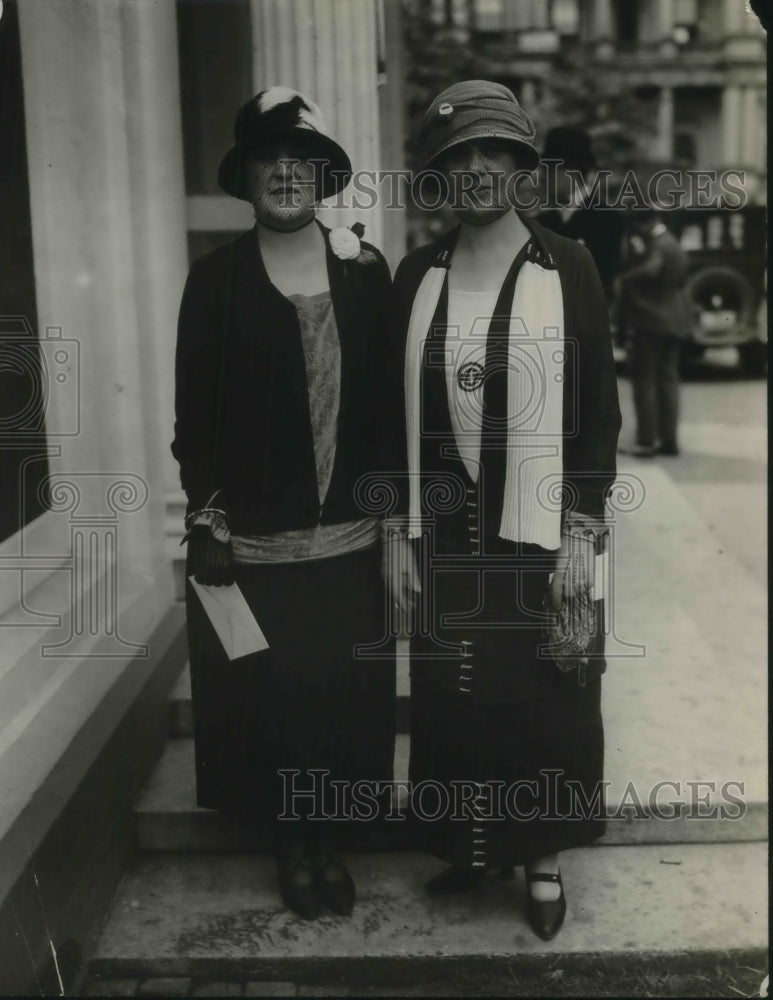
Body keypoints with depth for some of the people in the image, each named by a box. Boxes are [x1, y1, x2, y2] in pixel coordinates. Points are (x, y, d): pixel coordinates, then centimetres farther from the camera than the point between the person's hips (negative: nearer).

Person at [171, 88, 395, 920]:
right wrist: (206, 523, -7)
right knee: (269, 695, 8)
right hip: (253, 538, -1)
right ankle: (290, 844, 29)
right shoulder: (216, 278, -2)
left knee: (342, 691, 9)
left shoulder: (365, 270, 3)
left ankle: (327, 835, 30)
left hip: (348, 534, 2)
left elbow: (389, 397, 5)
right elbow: (195, 411, -3)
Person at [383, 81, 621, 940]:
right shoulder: (417, 276, 4)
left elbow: (600, 409, -4)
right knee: (450, 698, 11)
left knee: (545, 698, 8)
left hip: (538, 531, -2)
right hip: (443, 533, 3)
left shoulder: (567, 268, -4)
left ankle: (543, 859, 27)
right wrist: (397, 532, 2)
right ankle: (466, 844, 31)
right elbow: (395, 412, 6)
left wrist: (582, 531, -9)